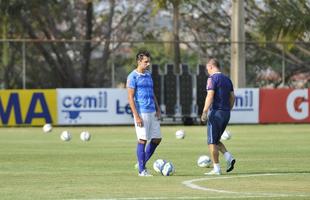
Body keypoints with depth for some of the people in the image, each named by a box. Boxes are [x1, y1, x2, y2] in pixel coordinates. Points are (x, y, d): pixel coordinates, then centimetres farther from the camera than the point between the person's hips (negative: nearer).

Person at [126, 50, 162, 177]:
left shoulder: (148, 75, 15)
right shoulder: (133, 77, -8)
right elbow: (130, 97, -11)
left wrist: (158, 109, 10)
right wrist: (136, 116, -17)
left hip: (152, 112, 8)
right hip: (141, 113, -8)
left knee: (157, 138, 7)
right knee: (143, 140, -5)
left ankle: (142, 163, 19)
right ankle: (142, 170, 1)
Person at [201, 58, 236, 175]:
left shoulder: (212, 78, -9)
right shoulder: (227, 79, 14)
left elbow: (210, 96, -18)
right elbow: (232, 97, 15)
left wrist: (204, 112, -20)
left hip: (216, 112, -8)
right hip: (226, 113, 8)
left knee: (212, 142, 0)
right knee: (216, 140, 19)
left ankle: (216, 169, -2)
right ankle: (229, 158, 0)